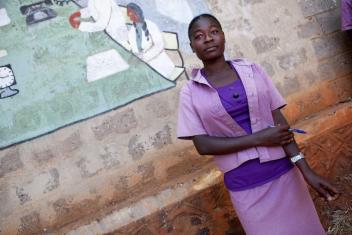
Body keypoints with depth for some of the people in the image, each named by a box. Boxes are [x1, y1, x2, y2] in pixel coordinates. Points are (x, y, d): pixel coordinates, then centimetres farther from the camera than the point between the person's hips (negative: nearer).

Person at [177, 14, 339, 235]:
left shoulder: (252, 71, -1)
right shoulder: (191, 92, -6)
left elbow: (279, 120, -3)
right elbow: (203, 145, -10)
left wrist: (306, 169, -11)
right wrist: (258, 138, -16)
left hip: (283, 171, 2)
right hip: (244, 184, -2)